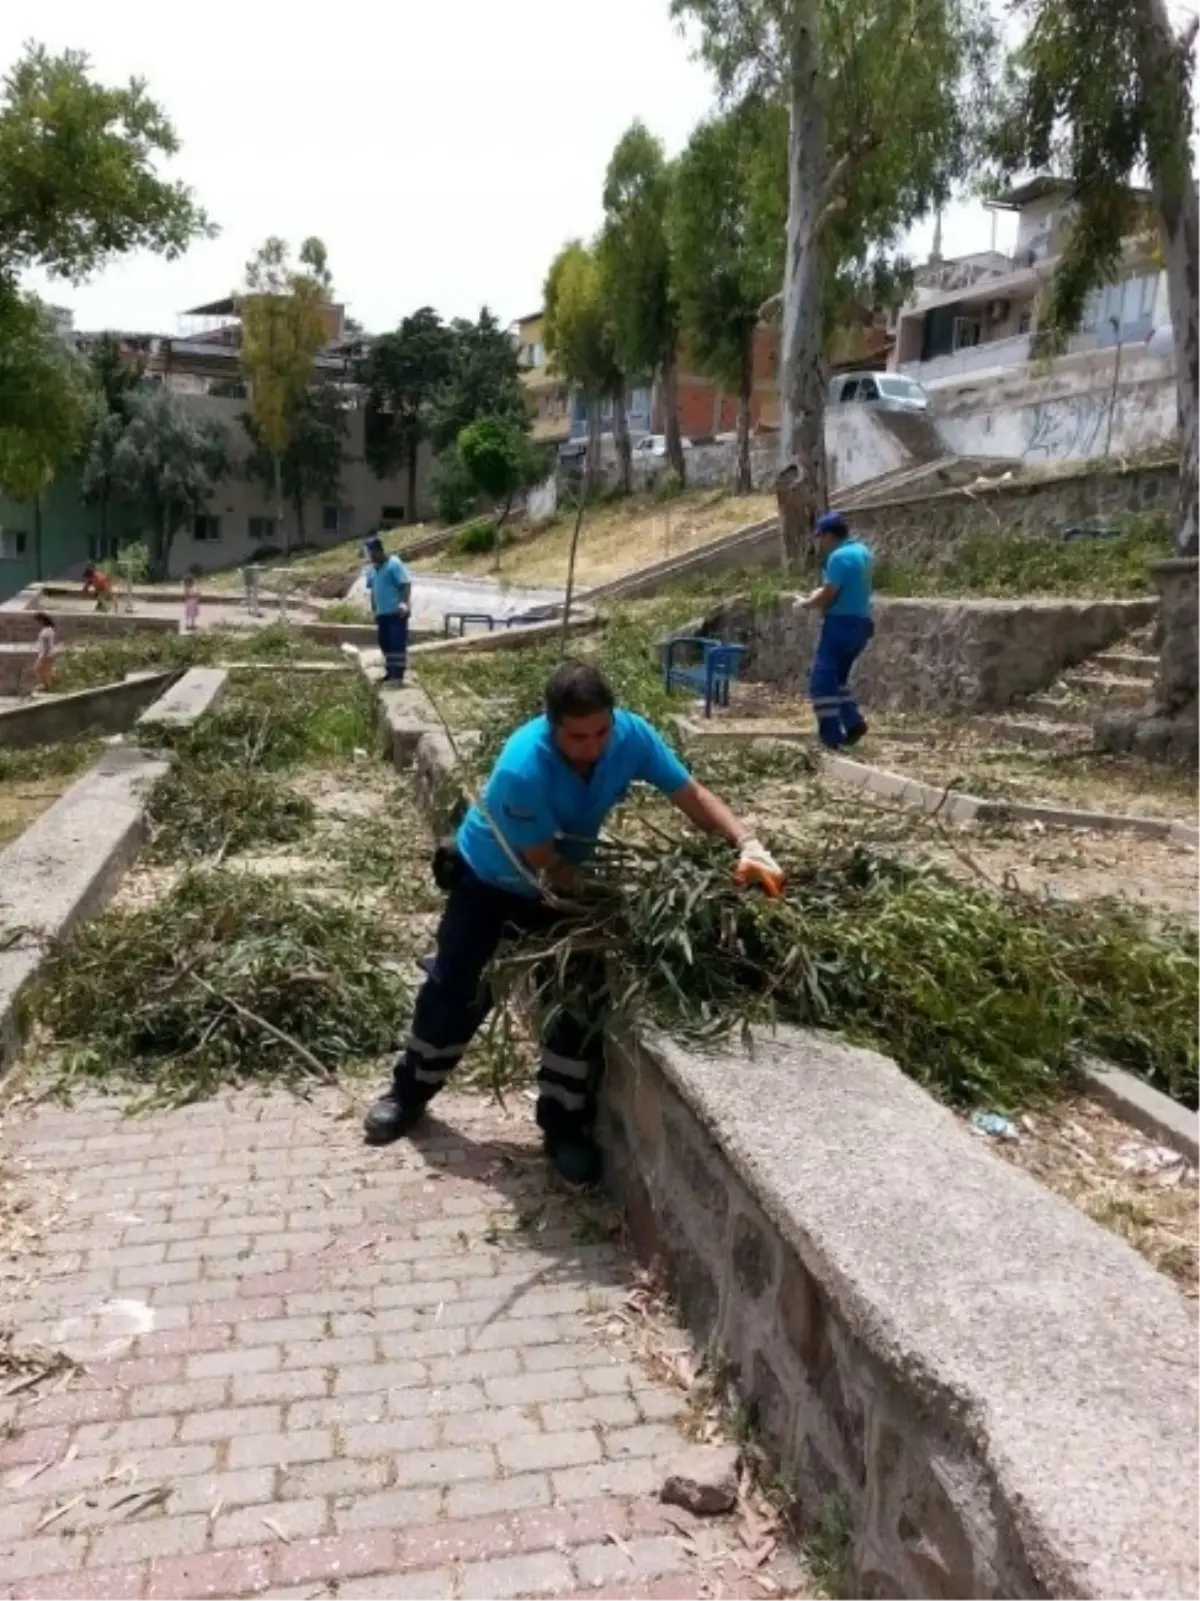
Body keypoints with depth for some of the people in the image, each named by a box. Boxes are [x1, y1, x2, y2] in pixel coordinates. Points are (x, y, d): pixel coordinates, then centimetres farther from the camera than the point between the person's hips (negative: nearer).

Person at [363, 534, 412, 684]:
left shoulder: (394, 564, -9)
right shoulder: (371, 569, 14)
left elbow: (406, 584, -15)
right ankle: (390, 672, 21)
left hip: (396, 613, -8)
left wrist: (404, 603, -27)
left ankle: (398, 674, -10)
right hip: (382, 613, 8)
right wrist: (374, 610, 20)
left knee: (398, 643, -10)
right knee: (385, 643, 12)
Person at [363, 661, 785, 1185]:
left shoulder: (631, 734, -27)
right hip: (490, 879, -3)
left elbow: (692, 795, -19)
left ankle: (563, 1124, 12)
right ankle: (410, 1090, 33)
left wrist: (748, 844, -35)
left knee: (581, 995, -5)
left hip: (566, 882, 4)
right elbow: (547, 868, -30)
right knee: (456, 989, 8)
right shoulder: (521, 769, -40)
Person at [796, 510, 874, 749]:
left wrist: (805, 604, -1)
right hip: (860, 623, 10)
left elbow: (827, 596, -18)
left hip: (842, 623, -10)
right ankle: (853, 721, 10)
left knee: (821, 680, -6)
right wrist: (820, 594, 13)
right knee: (836, 677, 21)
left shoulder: (839, 557, -15)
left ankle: (830, 736, -9)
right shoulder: (862, 551, 15)